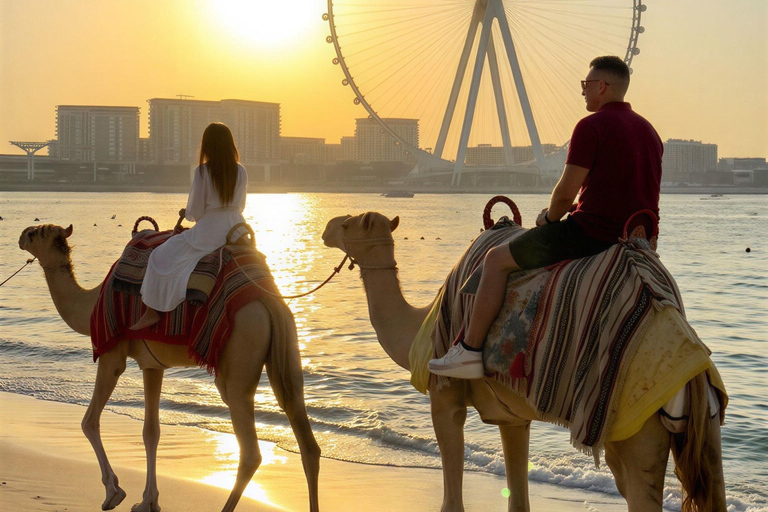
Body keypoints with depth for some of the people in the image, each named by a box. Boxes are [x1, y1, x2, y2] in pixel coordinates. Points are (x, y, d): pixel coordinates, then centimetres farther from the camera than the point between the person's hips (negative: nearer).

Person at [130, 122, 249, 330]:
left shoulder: (203, 171, -13)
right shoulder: (240, 172, 1)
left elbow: (195, 211, -9)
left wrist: (185, 213, 13)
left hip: (209, 233, -5)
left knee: (161, 257, 3)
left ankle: (153, 311, -3)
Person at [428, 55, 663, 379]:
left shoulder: (592, 126, -11)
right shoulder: (648, 131, 16)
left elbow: (566, 193, -13)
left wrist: (549, 219, 9)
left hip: (592, 231, -8)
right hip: (638, 240, 8)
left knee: (497, 258, 4)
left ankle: (470, 351, 5)